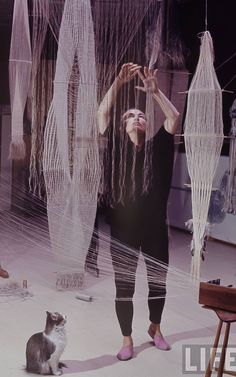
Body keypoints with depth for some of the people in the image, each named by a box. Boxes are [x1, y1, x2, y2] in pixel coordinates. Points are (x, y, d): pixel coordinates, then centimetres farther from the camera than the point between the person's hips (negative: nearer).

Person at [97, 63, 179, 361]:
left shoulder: (157, 147, 3)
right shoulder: (117, 148, 0)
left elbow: (174, 117, -7)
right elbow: (102, 114, -10)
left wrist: (155, 91, -16)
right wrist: (118, 82, -17)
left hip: (155, 227, 2)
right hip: (123, 228, -1)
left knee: (158, 282, 16)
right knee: (124, 287, 7)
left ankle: (155, 329, 40)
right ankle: (127, 340, 25)